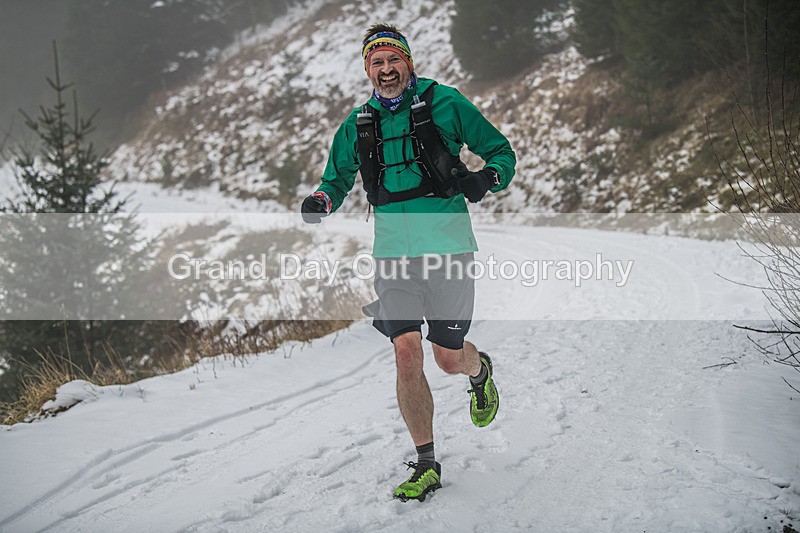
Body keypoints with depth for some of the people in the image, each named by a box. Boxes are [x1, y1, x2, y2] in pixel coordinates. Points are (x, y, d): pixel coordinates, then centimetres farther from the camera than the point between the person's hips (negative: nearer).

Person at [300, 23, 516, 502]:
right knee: (406, 352, -8)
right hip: (393, 253, 3)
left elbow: (502, 153, 4)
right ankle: (427, 466, 4)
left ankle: (481, 371, 41)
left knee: (449, 358, 1)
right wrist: (321, 202, -1)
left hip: (447, 247, -3)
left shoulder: (445, 103, -1)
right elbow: (338, 179, 22)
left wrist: (485, 180, -18)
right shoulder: (358, 124, 10)